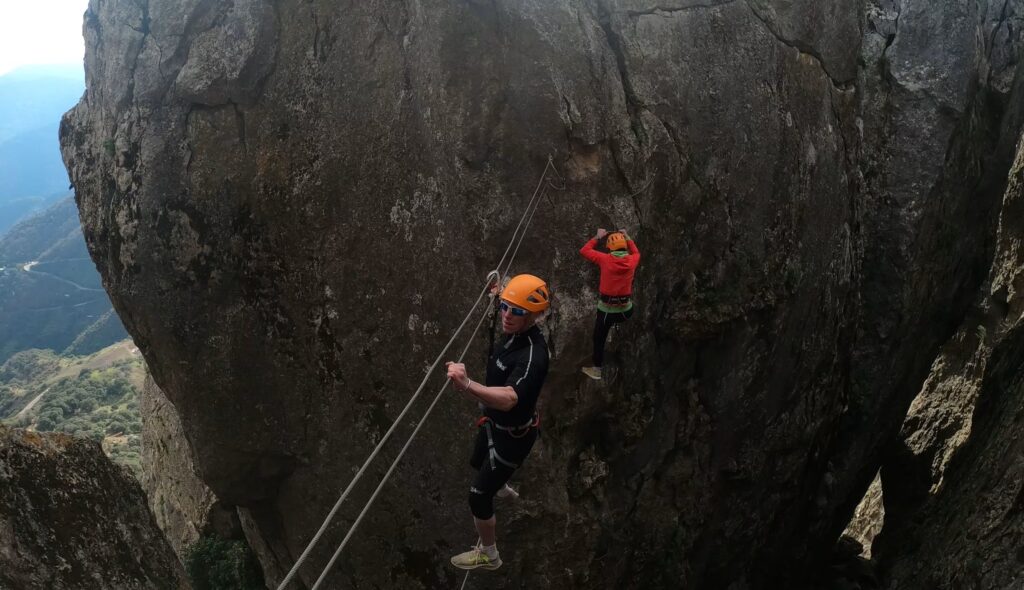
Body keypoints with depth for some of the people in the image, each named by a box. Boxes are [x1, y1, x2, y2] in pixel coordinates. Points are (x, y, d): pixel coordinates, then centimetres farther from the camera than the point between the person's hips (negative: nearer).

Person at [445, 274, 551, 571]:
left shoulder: (532, 355, -41)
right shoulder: (516, 332, -14)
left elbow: (508, 398, -58)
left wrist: (467, 385, -73)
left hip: (513, 434, -9)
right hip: (495, 421, 9)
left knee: (478, 497, 1)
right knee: (479, 463, 37)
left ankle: (488, 555, 27)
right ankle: (500, 484, 72)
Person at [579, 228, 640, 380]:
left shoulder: (605, 259, -13)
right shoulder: (632, 260, -5)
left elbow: (584, 250, 2)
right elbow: (636, 252, 22)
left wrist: (597, 237, 12)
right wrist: (627, 237, 28)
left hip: (606, 309, -2)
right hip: (626, 310, 2)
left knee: (599, 338, 15)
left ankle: (596, 369, 23)